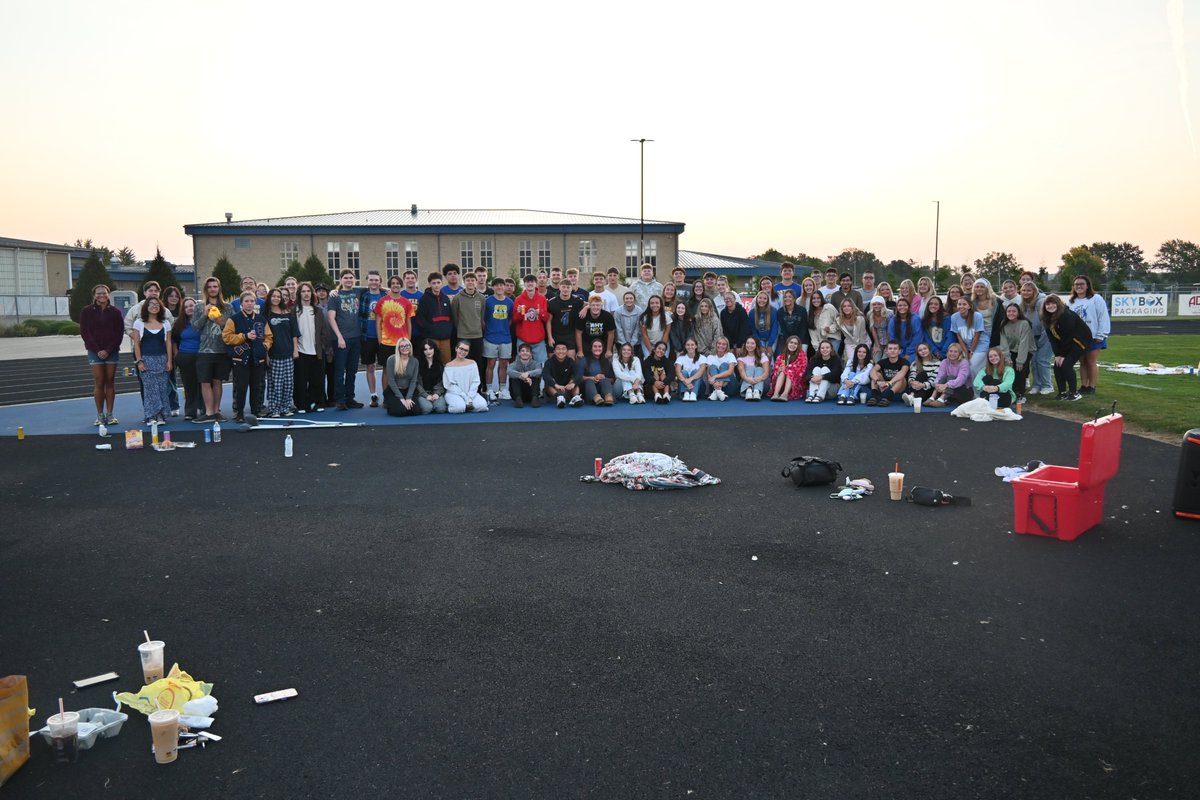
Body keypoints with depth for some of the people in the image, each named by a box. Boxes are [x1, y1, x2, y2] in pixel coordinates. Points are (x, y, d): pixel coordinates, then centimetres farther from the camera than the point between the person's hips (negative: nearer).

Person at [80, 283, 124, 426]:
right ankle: (100, 415, 2)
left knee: (110, 382, 3)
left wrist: (108, 350, -9)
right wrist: (97, 350, -9)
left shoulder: (115, 312, 3)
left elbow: (120, 333, 1)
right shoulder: (87, 311, 2)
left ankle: (109, 414, 8)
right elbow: (84, 332, -1)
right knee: (99, 383, -4)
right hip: (95, 351, -1)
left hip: (112, 351, 1)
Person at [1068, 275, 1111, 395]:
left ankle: (1091, 387, 7)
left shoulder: (1096, 299, -5)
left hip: (1093, 337, -5)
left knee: (1091, 362, -1)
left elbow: (1103, 317, -10)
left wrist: (1100, 335, -14)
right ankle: (1083, 386, 15)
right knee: (1082, 362, 9)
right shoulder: (1072, 302, 13)